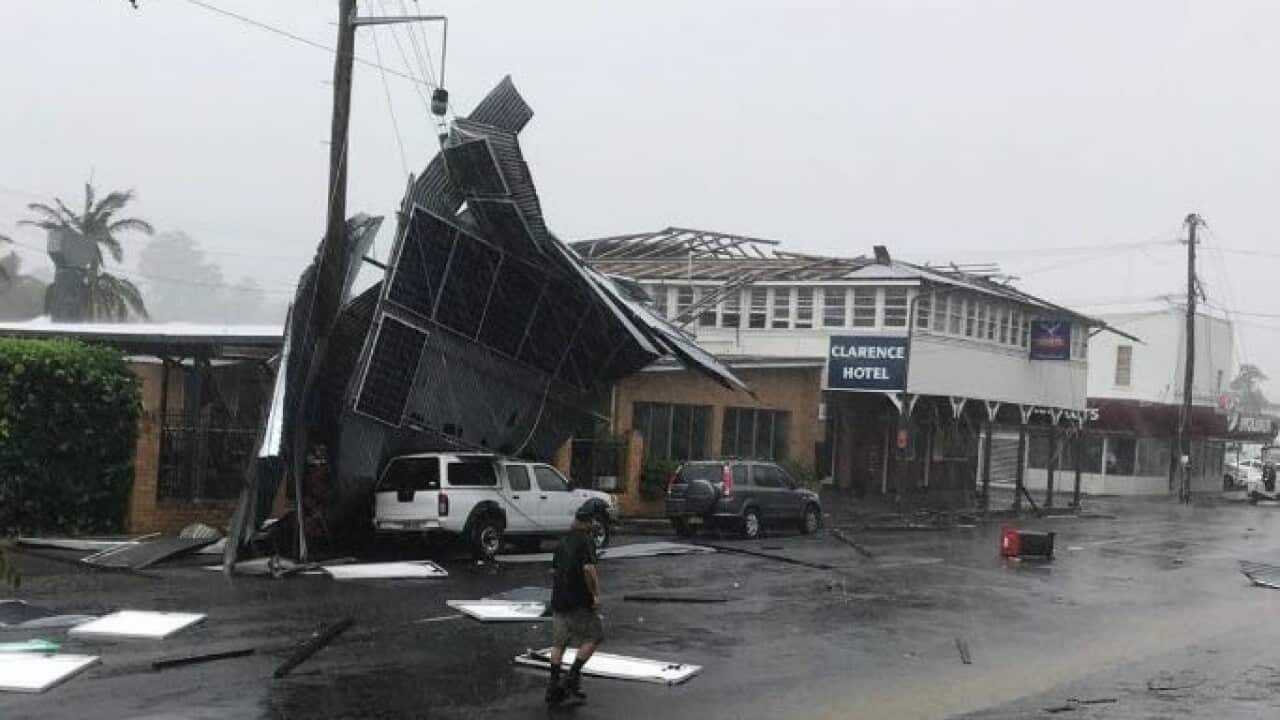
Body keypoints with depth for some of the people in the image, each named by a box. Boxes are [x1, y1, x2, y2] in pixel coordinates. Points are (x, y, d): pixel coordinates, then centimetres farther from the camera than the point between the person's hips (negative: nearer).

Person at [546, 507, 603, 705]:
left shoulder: (563, 542, 13)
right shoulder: (586, 541, -11)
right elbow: (588, 569, -23)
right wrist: (596, 594, -16)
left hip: (558, 599, 7)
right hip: (578, 600, -7)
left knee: (558, 642, 10)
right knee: (593, 636, 4)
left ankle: (554, 685, 8)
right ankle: (572, 677, -4)